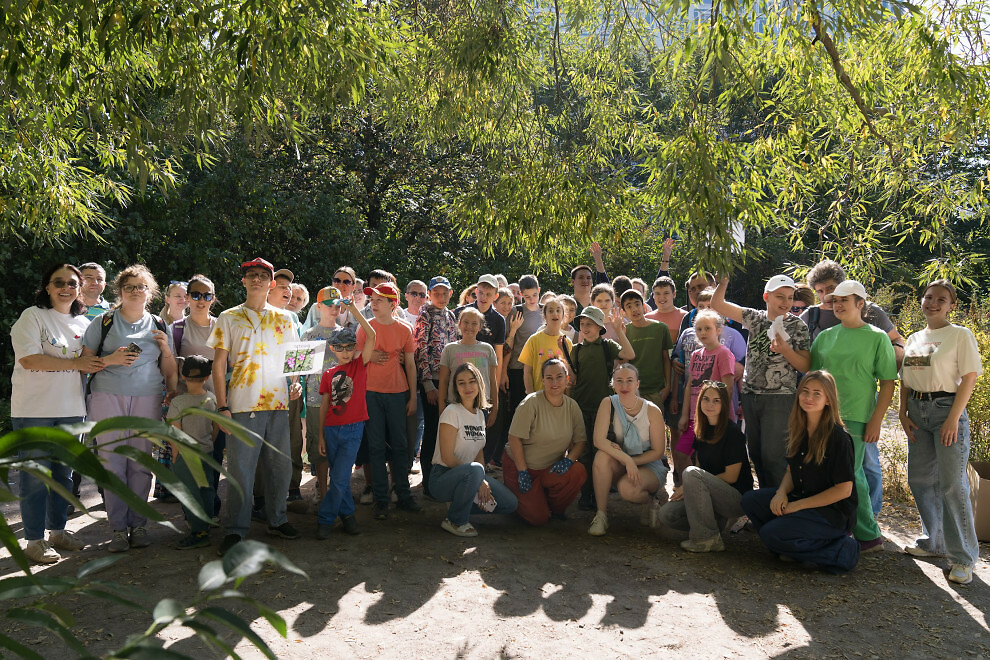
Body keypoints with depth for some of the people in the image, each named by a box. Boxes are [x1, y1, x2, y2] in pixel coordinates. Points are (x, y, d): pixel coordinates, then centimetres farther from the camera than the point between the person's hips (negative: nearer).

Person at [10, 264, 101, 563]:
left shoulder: (84, 323, 13)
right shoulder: (32, 317, -6)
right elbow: (28, 359, -17)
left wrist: (96, 364, -5)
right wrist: (75, 363, -17)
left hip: (71, 409, 6)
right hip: (34, 410, -6)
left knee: (63, 472, 13)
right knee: (36, 475, -1)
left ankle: (58, 531, 26)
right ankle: (34, 540, 9)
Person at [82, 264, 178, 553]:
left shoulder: (158, 326, 15)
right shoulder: (104, 322, 9)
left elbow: (170, 371, 17)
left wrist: (165, 347, 0)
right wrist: (110, 359, -10)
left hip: (146, 399, 2)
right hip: (108, 397, -1)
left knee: (141, 464, 0)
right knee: (113, 463, -4)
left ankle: (138, 524, 10)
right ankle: (118, 528, 5)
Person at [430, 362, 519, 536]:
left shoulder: (480, 414, 9)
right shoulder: (452, 412, -13)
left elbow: (479, 453, 10)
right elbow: (447, 457, -18)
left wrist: (482, 483, -7)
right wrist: (479, 479, -18)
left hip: (468, 476, 7)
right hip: (442, 478, -7)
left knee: (511, 503, -7)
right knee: (475, 470, -38)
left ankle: (460, 507, 10)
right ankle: (455, 521, -15)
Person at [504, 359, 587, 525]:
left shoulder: (572, 406, -2)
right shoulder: (531, 403, -17)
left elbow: (580, 441, 2)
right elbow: (514, 438, -17)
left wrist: (569, 459, -18)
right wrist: (522, 472, -18)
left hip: (551, 468, 4)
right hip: (518, 465, -4)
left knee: (579, 472, -26)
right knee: (538, 518, -15)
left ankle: (554, 509, 2)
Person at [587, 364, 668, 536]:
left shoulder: (652, 410, -12)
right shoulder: (608, 404, -9)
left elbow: (658, 451, -7)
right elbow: (598, 440, -19)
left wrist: (633, 462, -19)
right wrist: (626, 459, -29)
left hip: (650, 467, -2)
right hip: (620, 466, 2)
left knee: (627, 488, -33)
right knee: (602, 456, -30)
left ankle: (653, 499, 4)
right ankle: (601, 514, -20)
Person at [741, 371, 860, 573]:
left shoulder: (838, 437, -17)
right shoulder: (799, 430, 5)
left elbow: (844, 490, -17)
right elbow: (791, 469, 13)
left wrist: (798, 505, -16)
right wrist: (781, 493, -9)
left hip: (833, 512, -7)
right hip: (800, 499, 8)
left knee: (771, 534, -22)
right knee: (750, 500, -8)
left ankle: (840, 550, -6)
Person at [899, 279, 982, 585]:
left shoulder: (960, 335, -4)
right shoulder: (914, 338, 13)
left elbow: (969, 378, -10)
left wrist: (953, 418, -16)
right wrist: (903, 413, 5)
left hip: (946, 407, -6)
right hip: (917, 410, 6)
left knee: (952, 484, -8)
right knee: (920, 479, 10)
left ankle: (963, 558, 0)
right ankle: (933, 542, 26)